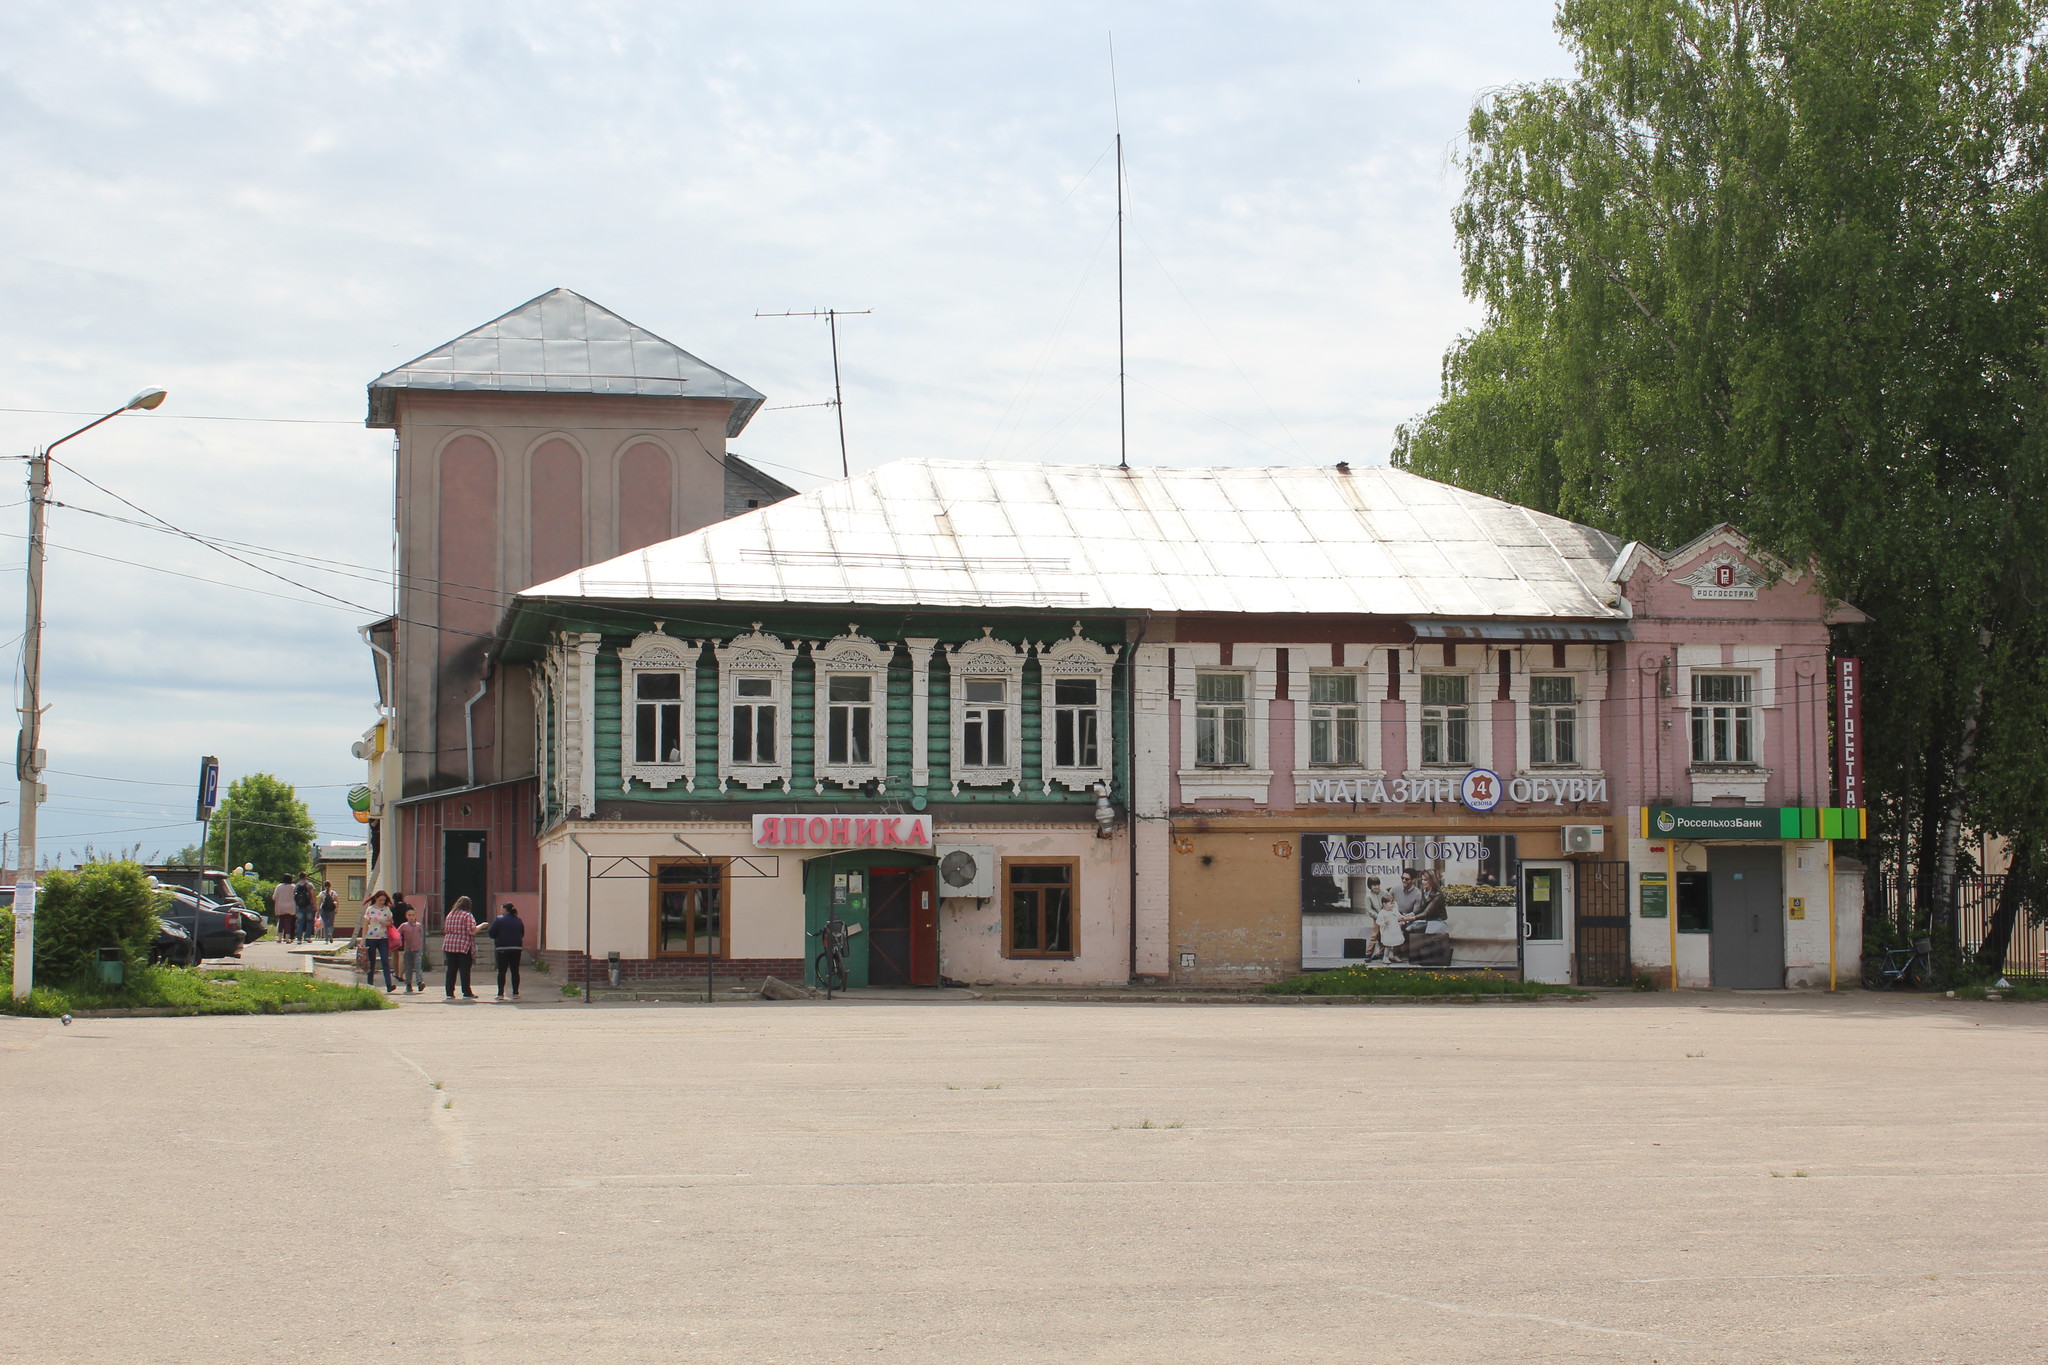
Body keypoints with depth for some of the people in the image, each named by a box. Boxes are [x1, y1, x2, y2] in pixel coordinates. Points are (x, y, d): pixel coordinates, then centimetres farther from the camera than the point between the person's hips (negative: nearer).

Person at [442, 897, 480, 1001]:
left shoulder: (450, 915, 10)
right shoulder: (468, 916, -8)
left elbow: (445, 930, 14)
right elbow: (472, 931, -15)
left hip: (449, 945, 5)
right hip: (464, 946, -5)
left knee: (451, 970, 8)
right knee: (464, 970, -1)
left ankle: (450, 992, 8)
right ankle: (466, 993, 0)